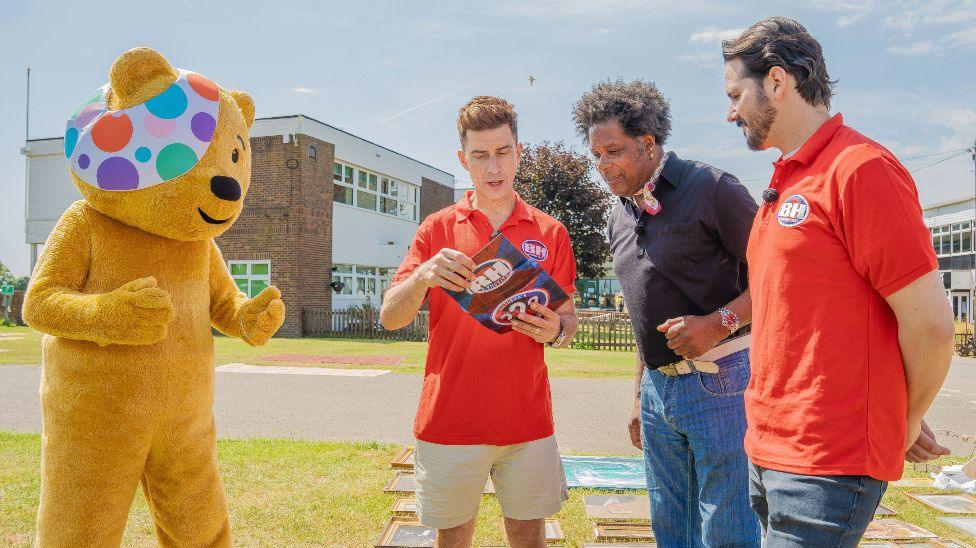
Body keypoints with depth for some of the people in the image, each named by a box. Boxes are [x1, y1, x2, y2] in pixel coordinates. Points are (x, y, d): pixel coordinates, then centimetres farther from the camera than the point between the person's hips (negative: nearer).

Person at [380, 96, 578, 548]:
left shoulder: (550, 232, 5)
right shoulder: (437, 228, 2)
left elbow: (568, 320, 10)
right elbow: (390, 318, -4)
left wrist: (555, 331, -14)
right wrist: (422, 276, -24)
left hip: (527, 420, 1)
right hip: (450, 420, 0)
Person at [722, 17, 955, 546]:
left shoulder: (860, 168, -15)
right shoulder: (786, 182, 13)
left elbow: (930, 324, -15)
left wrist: (905, 425, -1)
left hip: (830, 462, -8)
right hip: (768, 445, 8)